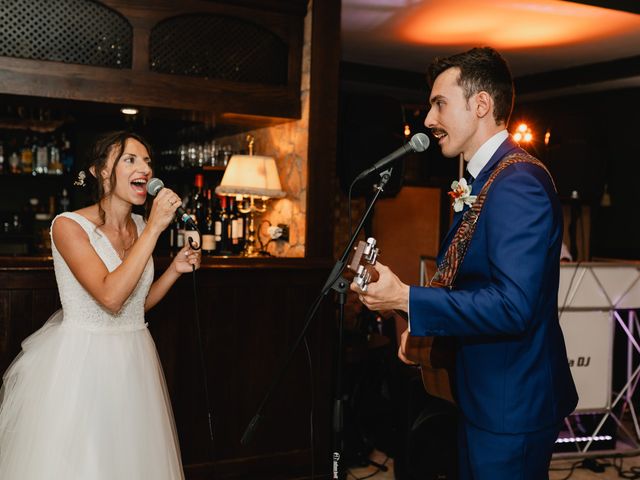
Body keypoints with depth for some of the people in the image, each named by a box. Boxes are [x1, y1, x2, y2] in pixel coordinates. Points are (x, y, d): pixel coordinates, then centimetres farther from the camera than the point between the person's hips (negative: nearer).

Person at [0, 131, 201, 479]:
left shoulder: (139, 226, 6)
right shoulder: (69, 225, -15)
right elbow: (111, 297, -28)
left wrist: (175, 270, 0)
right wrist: (154, 229, -26)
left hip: (134, 361, 6)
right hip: (81, 360, -6)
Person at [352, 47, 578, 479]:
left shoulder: (518, 183, -22)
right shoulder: (483, 181, 10)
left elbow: (514, 305, -30)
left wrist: (407, 300, -26)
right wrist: (424, 325, 5)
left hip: (511, 408, -10)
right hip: (481, 397, 10)